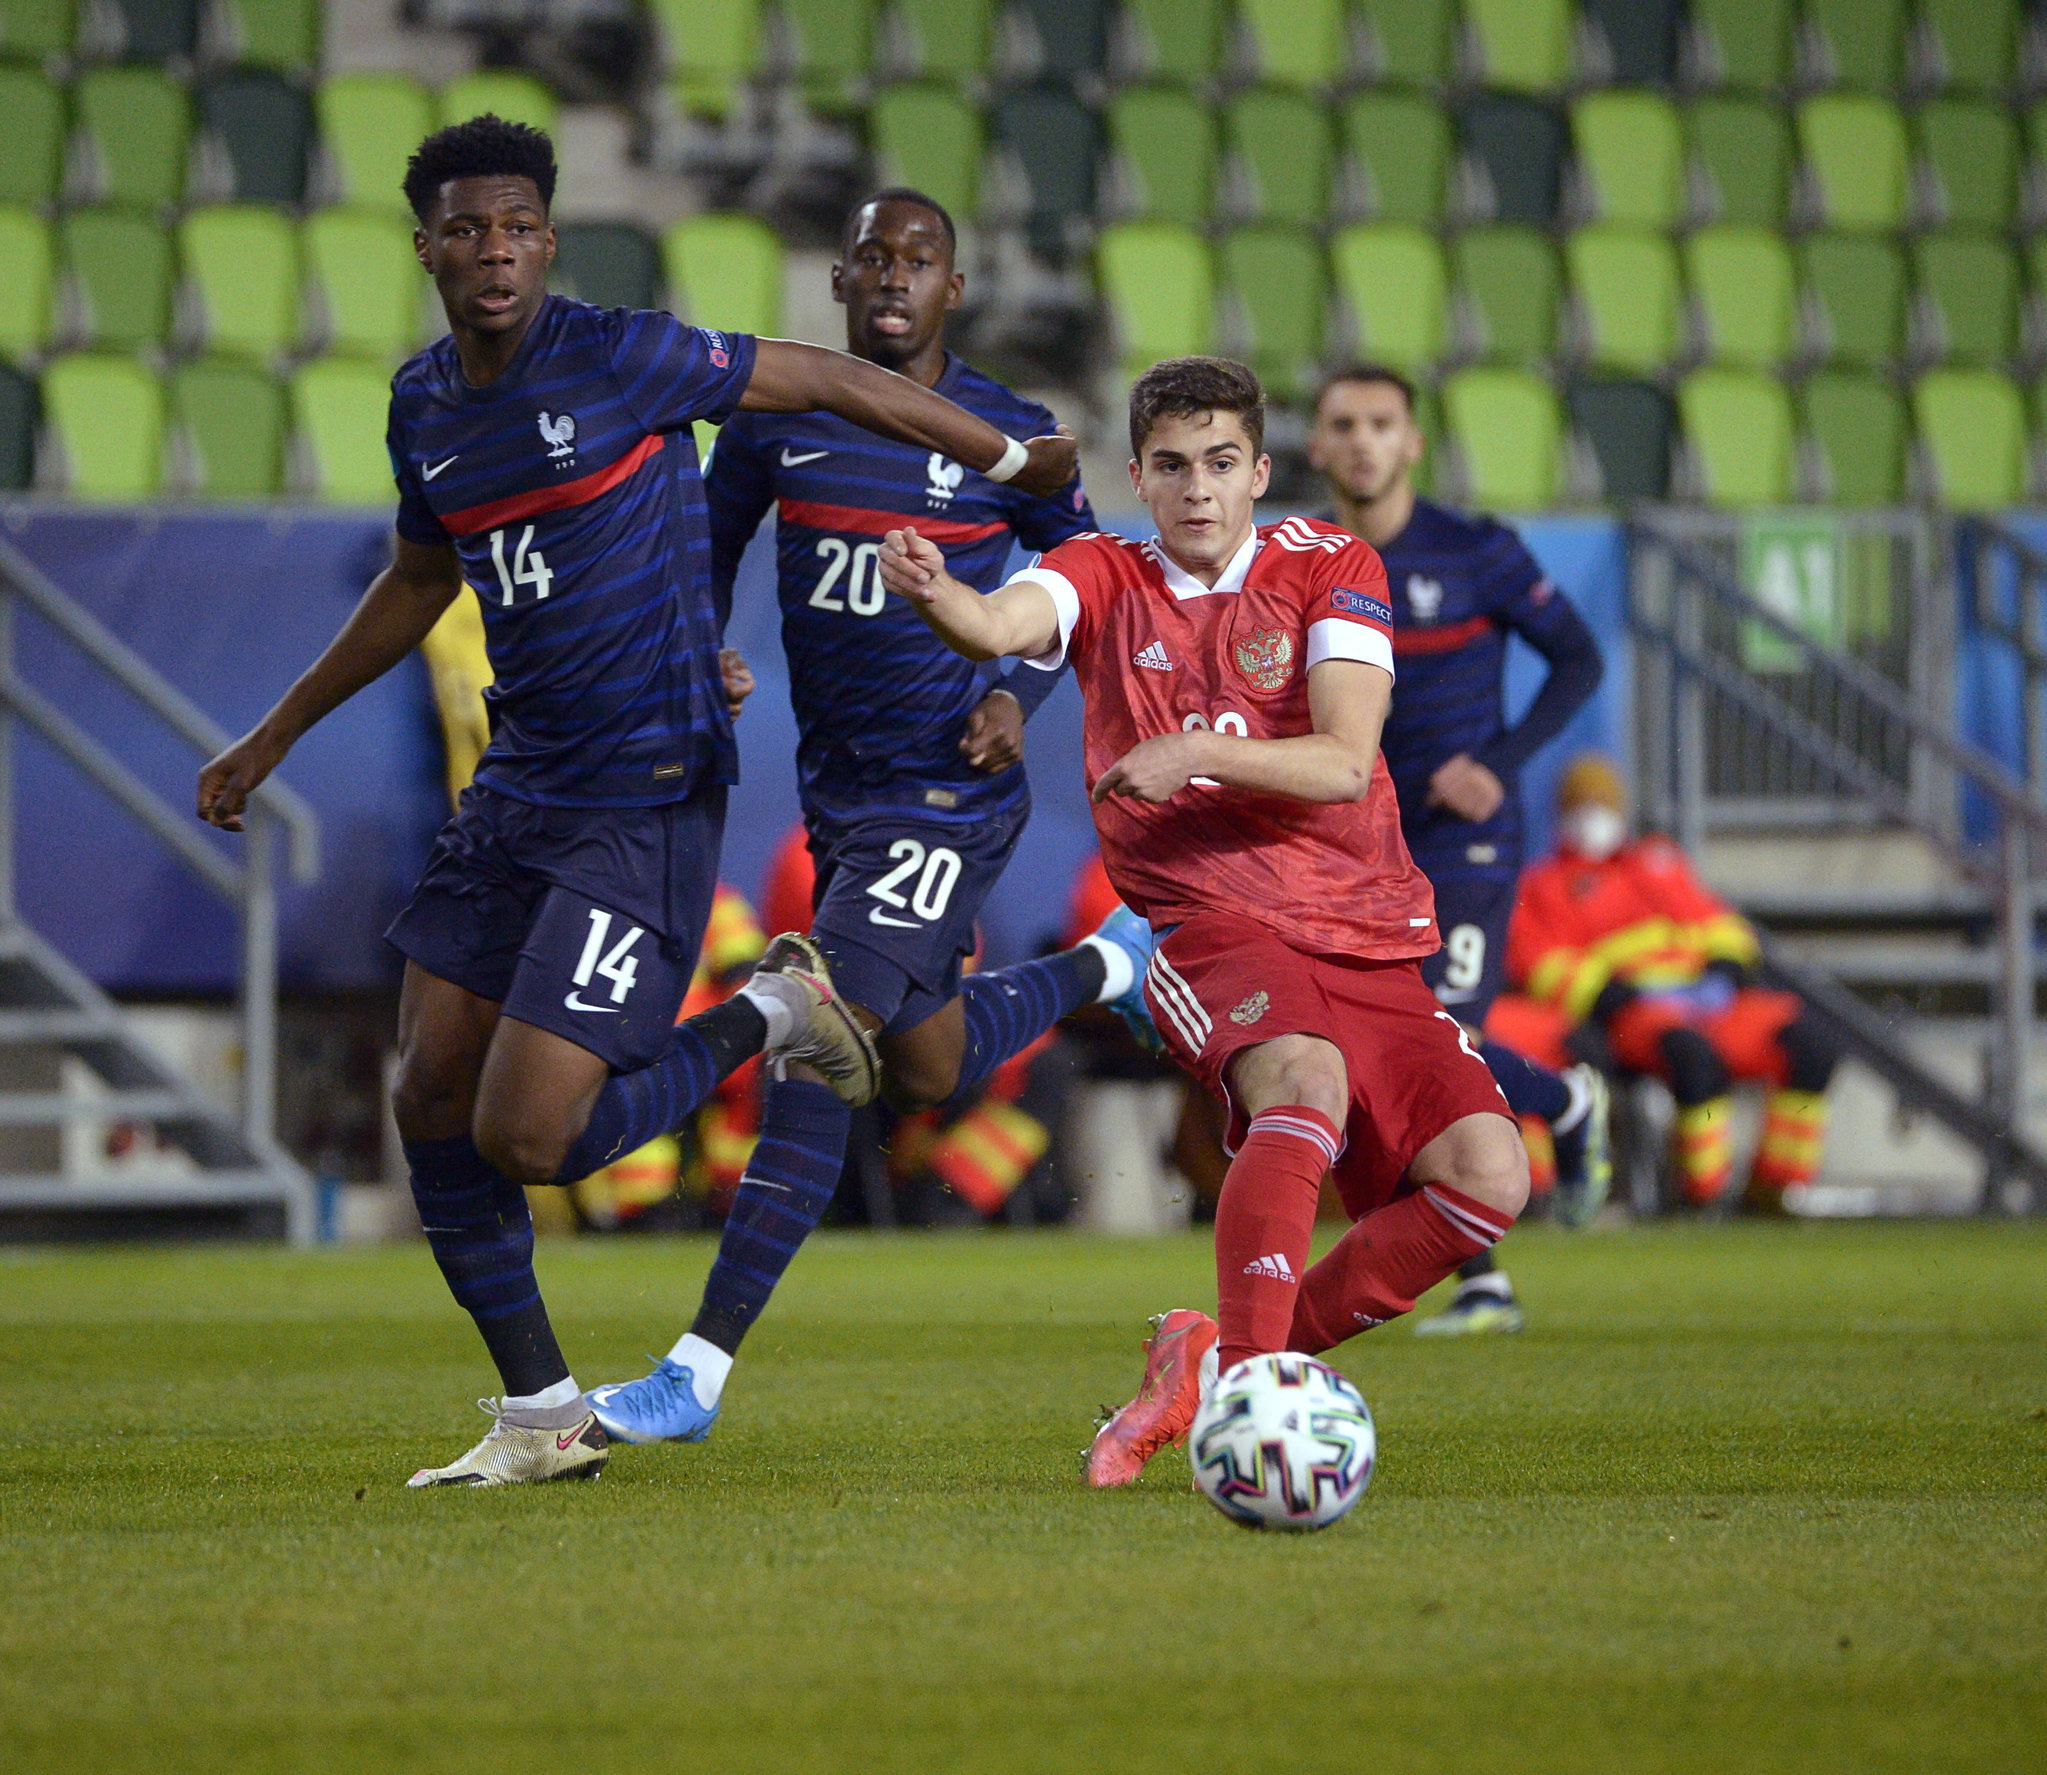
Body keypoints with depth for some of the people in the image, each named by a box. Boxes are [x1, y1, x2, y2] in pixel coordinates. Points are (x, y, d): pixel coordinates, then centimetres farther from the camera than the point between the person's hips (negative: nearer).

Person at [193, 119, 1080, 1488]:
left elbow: (824, 381, -4)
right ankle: (543, 1421, 15)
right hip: (519, 785, 8)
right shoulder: (427, 403, 8)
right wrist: (275, 737, 30)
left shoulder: (619, 358, -14)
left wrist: (1016, 462, 2)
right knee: (432, 1102, 3)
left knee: (526, 1141, -14)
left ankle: (764, 1021, 11)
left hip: (646, 796, -7)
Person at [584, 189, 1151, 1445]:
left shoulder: (1006, 435, -6)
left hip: (946, 793, -6)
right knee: (928, 1073, 19)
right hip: (837, 791, 6)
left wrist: (1018, 696, -5)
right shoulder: (778, 419, 3)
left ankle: (699, 1373, -18)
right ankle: (1109, 970, 51)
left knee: (820, 1049, -17)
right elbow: (709, 551, 16)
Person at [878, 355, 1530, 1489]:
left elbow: (1342, 763, -8)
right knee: (1305, 1079, -36)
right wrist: (934, 594, -40)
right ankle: (1245, 1379, -38)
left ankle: (1225, 1367, -2)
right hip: (1208, 932, -3)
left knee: (1488, 1178, -16)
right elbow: (999, 624, -17)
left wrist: (1198, 754, -23)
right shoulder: (1107, 579, 8)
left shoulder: (1327, 567, 6)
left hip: (1368, 943, 3)